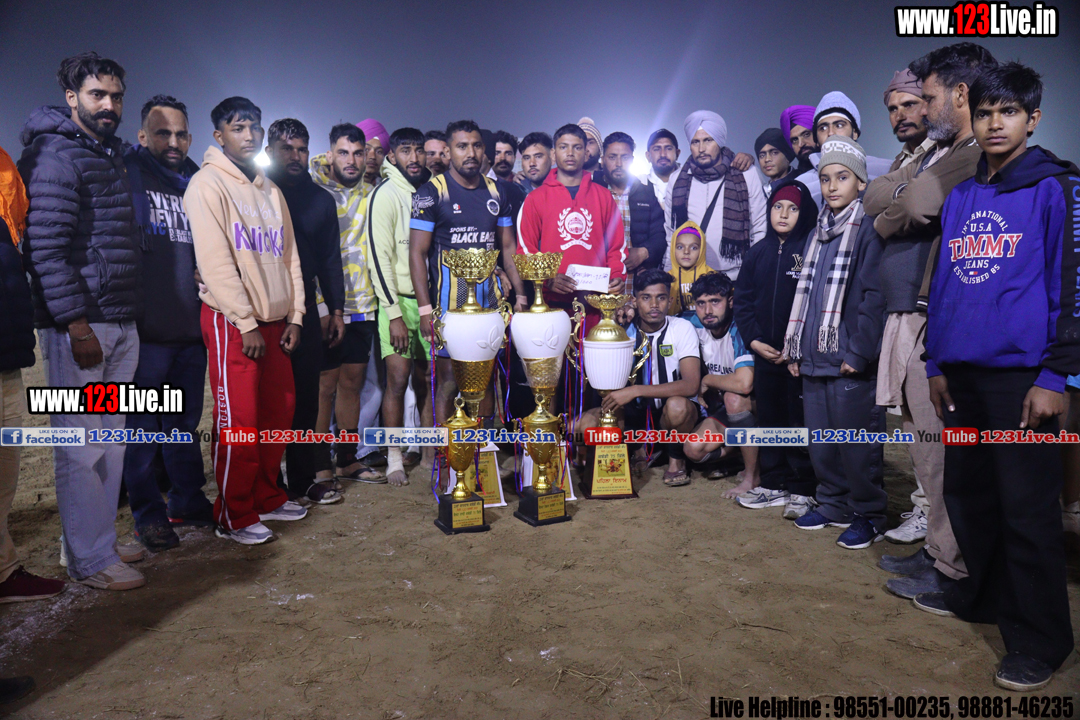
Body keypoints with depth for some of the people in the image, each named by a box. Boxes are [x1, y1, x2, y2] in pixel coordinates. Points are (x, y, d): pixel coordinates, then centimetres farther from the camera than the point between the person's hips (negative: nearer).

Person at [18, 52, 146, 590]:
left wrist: (125, 317, 17)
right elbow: (46, 246, -15)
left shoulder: (111, 156, 19)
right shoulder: (57, 156, -8)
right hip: (78, 326, -8)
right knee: (81, 445, -1)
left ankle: (97, 540, 26)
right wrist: (75, 322, -18)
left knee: (110, 440, 14)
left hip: (121, 324, 9)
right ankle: (89, 560, 10)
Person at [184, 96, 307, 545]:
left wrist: (295, 314, 6)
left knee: (278, 412, 10)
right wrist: (246, 323, -16)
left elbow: (288, 256, 16)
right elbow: (215, 261, -13)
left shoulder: (270, 190, 17)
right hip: (231, 321, -7)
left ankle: (266, 497, 26)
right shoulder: (208, 184, -5)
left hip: (274, 320, 7)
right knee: (239, 421, -4)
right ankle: (234, 517, 9)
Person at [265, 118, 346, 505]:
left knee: (306, 399, 7)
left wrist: (336, 309, 10)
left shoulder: (320, 199, 12)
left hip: (306, 312, 4)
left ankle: (302, 479, 19)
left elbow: (330, 258, 15)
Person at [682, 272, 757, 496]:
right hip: (726, 409, 6)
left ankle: (753, 475, -18)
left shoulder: (740, 329, -26)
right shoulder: (697, 328, -6)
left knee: (733, 397, -35)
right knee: (694, 449, -12)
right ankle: (751, 449, 13)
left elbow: (744, 383, -38)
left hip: (754, 403, -6)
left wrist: (708, 381, -22)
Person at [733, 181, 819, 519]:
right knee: (769, 417, 12)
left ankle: (802, 490, 11)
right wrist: (754, 340, -1)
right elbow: (742, 299, 12)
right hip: (764, 352, 5)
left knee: (800, 419, 1)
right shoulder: (758, 252, 12)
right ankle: (774, 484, 24)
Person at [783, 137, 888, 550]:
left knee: (856, 440, 1)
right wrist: (795, 348, 14)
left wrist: (859, 351, -18)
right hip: (814, 358, 7)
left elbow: (873, 295, -13)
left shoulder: (868, 228, -5)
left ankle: (868, 515, 16)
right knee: (820, 439, 14)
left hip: (850, 361, -7)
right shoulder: (819, 233, 17)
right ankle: (834, 504, 29)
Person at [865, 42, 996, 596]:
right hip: (907, 314, 9)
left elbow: (918, 203, -20)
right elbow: (875, 198, 16)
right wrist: (903, 198, -4)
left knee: (939, 443, -5)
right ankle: (935, 545, 25)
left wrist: (890, 212, 2)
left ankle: (951, 569, 6)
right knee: (922, 433, 13)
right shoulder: (934, 154, 22)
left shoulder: (980, 154, -9)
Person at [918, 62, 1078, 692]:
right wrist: (936, 364, 14)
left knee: (1026, 506, -1)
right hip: (962, 373, 6)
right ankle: (984, 594, 34)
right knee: (968, 491, 15)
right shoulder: (960, 197, 14)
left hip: (1022, 374, -6)